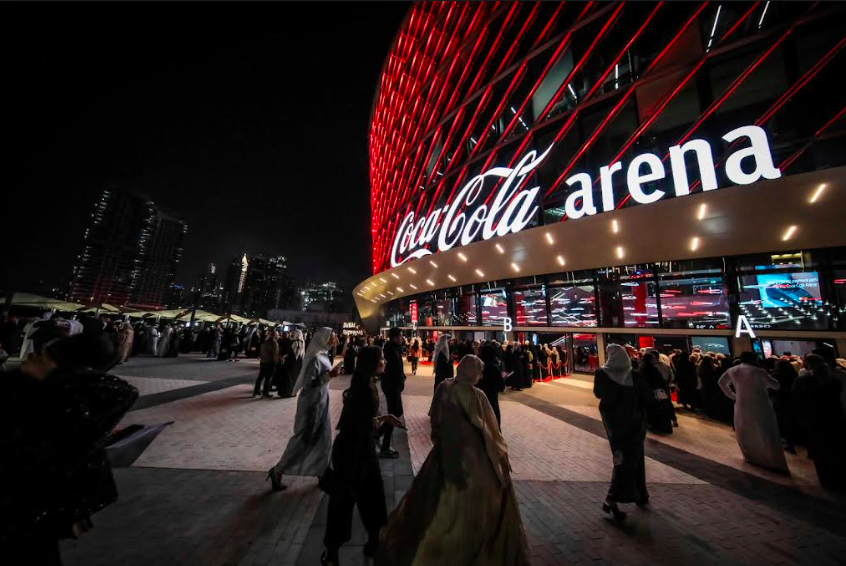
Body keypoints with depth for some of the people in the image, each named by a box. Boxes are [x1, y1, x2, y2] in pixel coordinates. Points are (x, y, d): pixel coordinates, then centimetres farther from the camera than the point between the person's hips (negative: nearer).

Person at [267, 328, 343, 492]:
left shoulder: (322, 354, 4)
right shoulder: (316, 357, -24)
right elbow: (309, 382, -25)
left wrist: (330, 373, 1)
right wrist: (329, 375, -27)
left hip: (320, 401, 9)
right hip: (312, 403, -9)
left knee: (323, 436, 18)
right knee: (304, 438, 4)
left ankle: (321, 470, 35)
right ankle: (278, 470, 22)